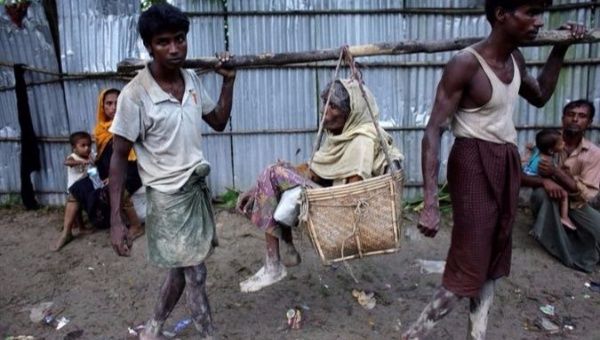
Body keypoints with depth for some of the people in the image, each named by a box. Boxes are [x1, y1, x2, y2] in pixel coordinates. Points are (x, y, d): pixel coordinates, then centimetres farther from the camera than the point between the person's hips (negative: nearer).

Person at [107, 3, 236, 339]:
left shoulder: (193, 81, 0)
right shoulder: (135, 95, -18)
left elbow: (219, 122, 14)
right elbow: (119, 157, -12)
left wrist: (229, 80, 2)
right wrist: (116, 220, -15)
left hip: (199, 186, 7)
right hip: (169, 196, -7)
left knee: (182, 270, 19)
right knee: (195, 274, 2)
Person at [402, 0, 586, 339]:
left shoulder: (515, 58, 7)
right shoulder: (466, 63, -17)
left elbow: (540, 96, 27)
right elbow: (433, 131, -21)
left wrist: (561, 48, 15)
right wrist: (431, 203, -27)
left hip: (508, 163, 8)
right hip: (475, 165, -8)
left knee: (492, 260, 14)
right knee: (469, 266, -6)